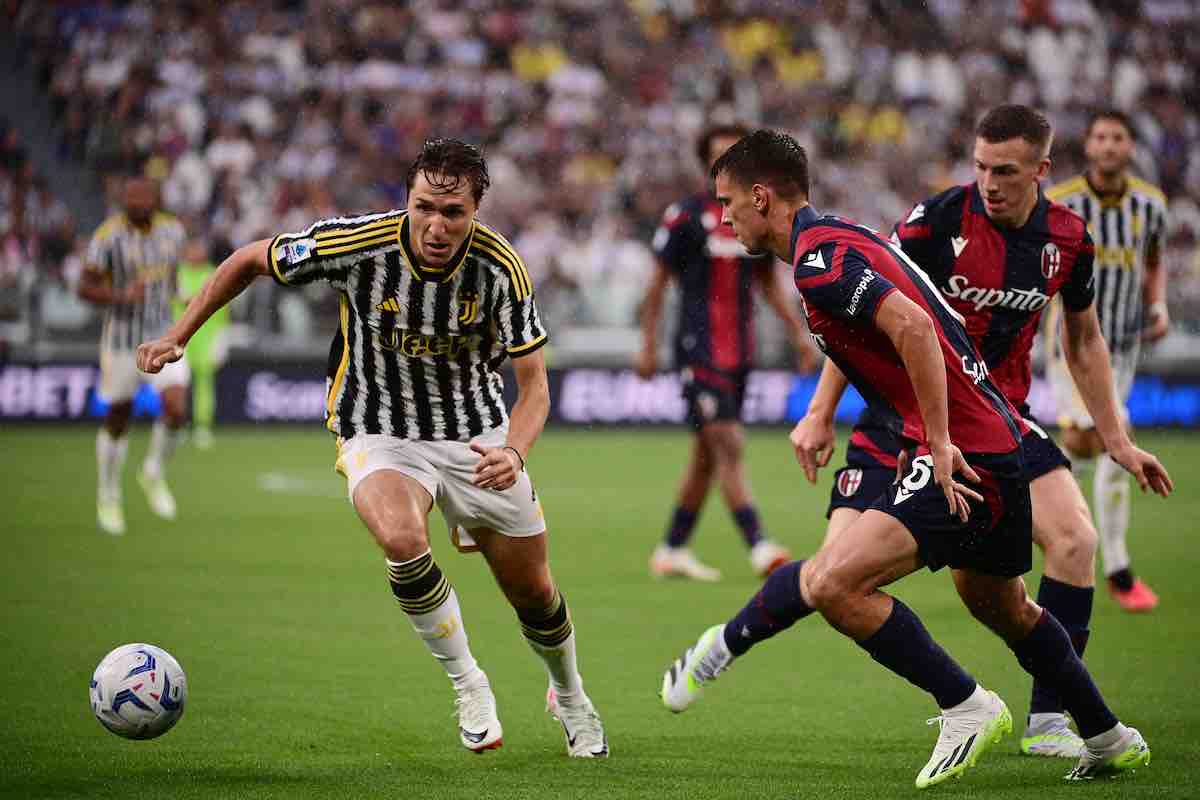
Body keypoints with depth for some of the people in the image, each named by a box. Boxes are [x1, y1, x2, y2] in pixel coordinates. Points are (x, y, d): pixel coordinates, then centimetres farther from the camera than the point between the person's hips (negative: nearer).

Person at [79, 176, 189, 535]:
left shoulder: (172, 230, 1)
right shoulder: (109, 236, -14)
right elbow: (85, 287, -16)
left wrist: (169, 295, 10)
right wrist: (120, 296, -31)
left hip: (163, 336, 3)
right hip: (122, 339, -3)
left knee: (176, 410, -15)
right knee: (118, 420, 6)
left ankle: (154, 473, 12)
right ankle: (108, 495, 27)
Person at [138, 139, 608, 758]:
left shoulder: (501, 268, -19)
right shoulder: (356, 244, -23)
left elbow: (533, 386, -13)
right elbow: (249, 260, -4)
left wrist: (514, 451, -33)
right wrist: (177, 336, -5)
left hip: (478, 435, 2)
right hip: (379, 434, -2)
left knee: (534, 596, 8)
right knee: (402, 539, -34)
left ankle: (570, 698, 42)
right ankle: (467, 684, -11)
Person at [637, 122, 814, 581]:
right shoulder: (685, 216, -7)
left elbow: (767, 283, 20)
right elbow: (658, 283, -2)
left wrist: (798, 332, 11)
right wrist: (649, 344, -5)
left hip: (740, 350, 6)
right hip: (698, 349, -6)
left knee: (707, 451, 11)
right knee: (728, 444, -15)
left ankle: (672, 550, 20)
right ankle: (759, 549, -20)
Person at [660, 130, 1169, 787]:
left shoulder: (818, 259, -15)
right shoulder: (844, 240, 17)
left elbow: (911, 325, -28)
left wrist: (941, 444, -26)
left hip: (964, 456, -11)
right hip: (1000, 442, 11)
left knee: (833, 582, -22)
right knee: (997, 604, 29)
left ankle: (967, 707, -10)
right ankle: (1109, 740, 41)